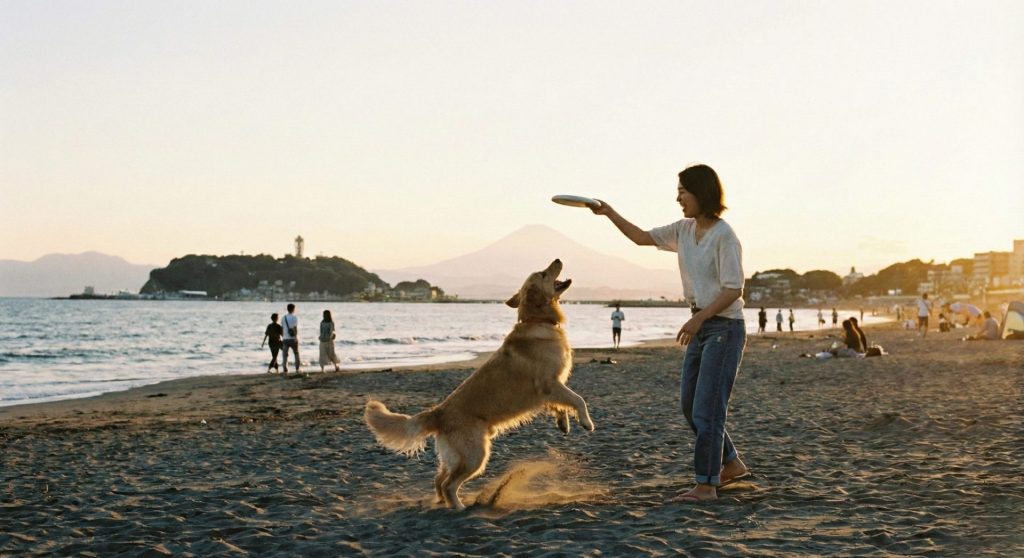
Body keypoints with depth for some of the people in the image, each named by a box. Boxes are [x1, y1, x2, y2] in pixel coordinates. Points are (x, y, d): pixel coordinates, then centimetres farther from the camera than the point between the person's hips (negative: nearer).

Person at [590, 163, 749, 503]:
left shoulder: (724, 236, -16)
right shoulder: (684, 230, 8)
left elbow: (733, 289, -20)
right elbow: (641, 237, 17)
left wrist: (701, 317, -31)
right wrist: (608, 213, 6)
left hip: (725, 327, -9)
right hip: (702, 325, 9)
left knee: (707, 407, -8)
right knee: (690, 404, 13)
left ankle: (706, 484, -2)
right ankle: (731, 464, 26)